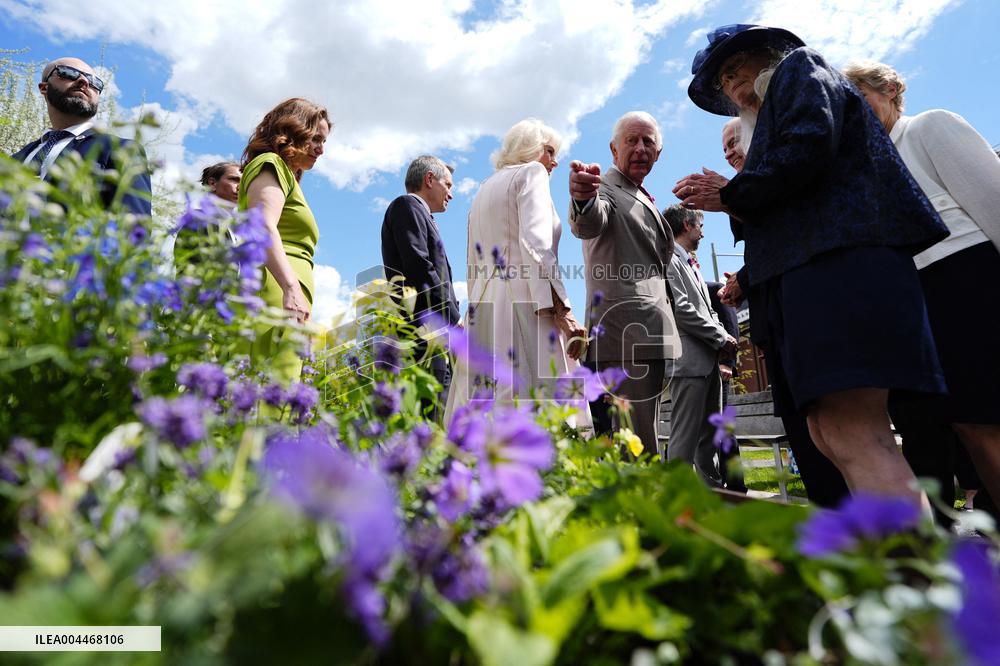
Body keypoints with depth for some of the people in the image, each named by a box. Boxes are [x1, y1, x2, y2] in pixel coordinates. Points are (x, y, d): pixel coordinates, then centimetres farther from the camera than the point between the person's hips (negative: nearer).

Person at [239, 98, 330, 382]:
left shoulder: (285, 175, 34)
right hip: (276, 291, -9)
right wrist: (292, 287, -25)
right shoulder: (271, 164, 5)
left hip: (286, 292, 9)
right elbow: (263, 227, -14)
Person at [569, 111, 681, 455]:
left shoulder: (645, 200, 26)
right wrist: (583, 198, -48)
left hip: (650, 334, 10)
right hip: (625, 335, -10)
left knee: (644, 438, 16)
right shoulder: (604, 188, -3)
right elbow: (588, 225, -27)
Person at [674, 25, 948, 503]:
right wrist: (738, 208, 16)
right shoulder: (771, 117, 35)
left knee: (852, 436, -22)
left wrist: (731, 194, 2)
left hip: (841, 256, -9)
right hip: (809, 269, 9)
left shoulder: (799, 68, 13)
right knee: (827, 434, -1)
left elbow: (808, 145, -9)